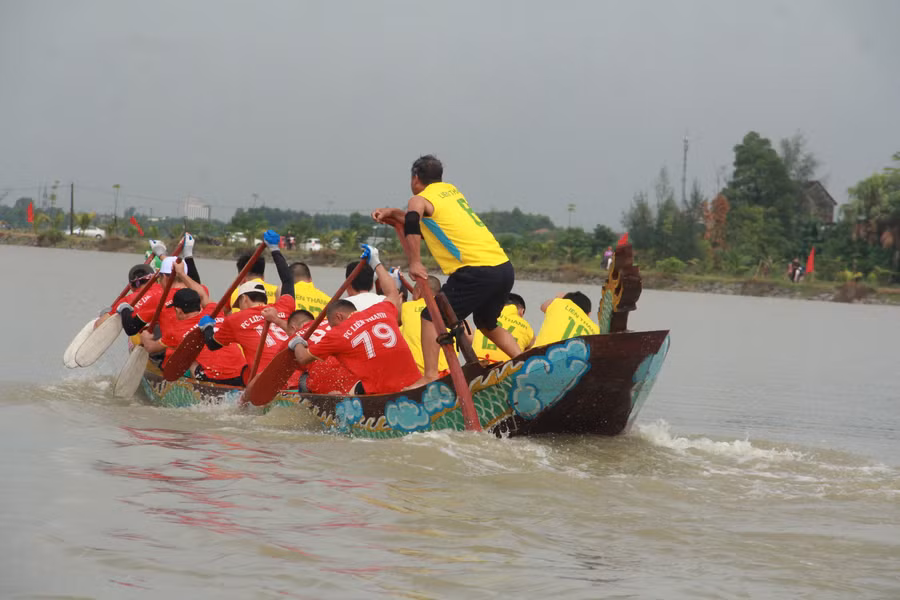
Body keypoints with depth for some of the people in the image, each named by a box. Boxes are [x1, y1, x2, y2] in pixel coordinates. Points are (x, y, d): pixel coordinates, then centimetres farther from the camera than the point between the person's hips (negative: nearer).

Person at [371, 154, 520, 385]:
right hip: (505, 268, 8)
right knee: (487, 323, 28)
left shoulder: (420, 199, 3)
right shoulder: (451, 190, 24)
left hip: (476, 272, -7)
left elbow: (412, 223, -20)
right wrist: (391, 213, 30)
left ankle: (430, 376, -11)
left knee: (431, 317, 1)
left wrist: (414, 262, -17)